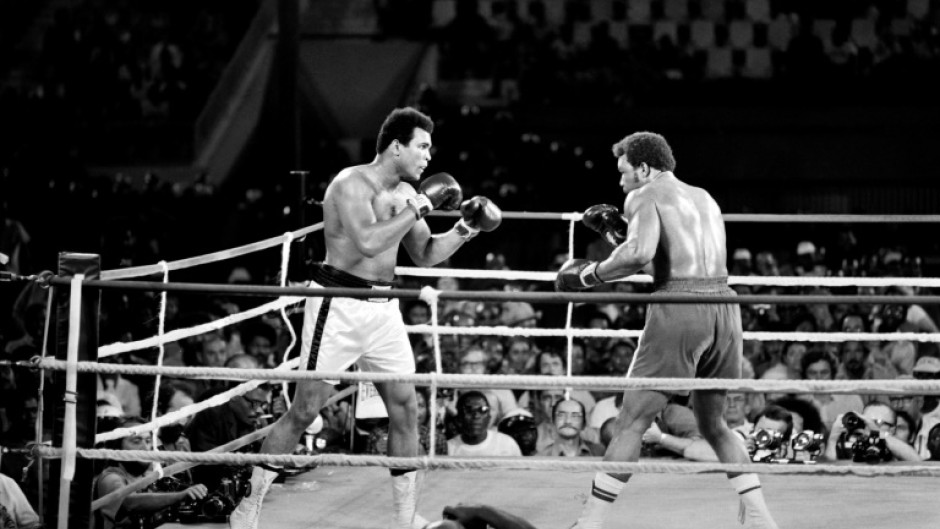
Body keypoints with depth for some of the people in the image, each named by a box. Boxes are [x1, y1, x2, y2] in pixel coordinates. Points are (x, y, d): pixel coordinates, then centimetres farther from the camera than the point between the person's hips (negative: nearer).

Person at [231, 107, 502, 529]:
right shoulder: (351, 184, -14)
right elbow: (368, 241, -30)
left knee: (405, 408, 4)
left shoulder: (405, 193, 10)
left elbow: (425, 255, 18)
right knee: (304, 411, -5)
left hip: (383, 309, 7)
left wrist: (463, 231, 2)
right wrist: (417, 209, -23)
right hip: (339, 307, -7)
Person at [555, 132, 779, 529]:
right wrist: (620, 229, 28)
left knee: (632, 421, -1)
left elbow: (639, 253, -16)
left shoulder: (644, 197, 3)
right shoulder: (704, 199, 25)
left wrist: (587, 276, -3)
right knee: (713, 423, 22)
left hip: (679, 307, -6)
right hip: (724, 305, 6)